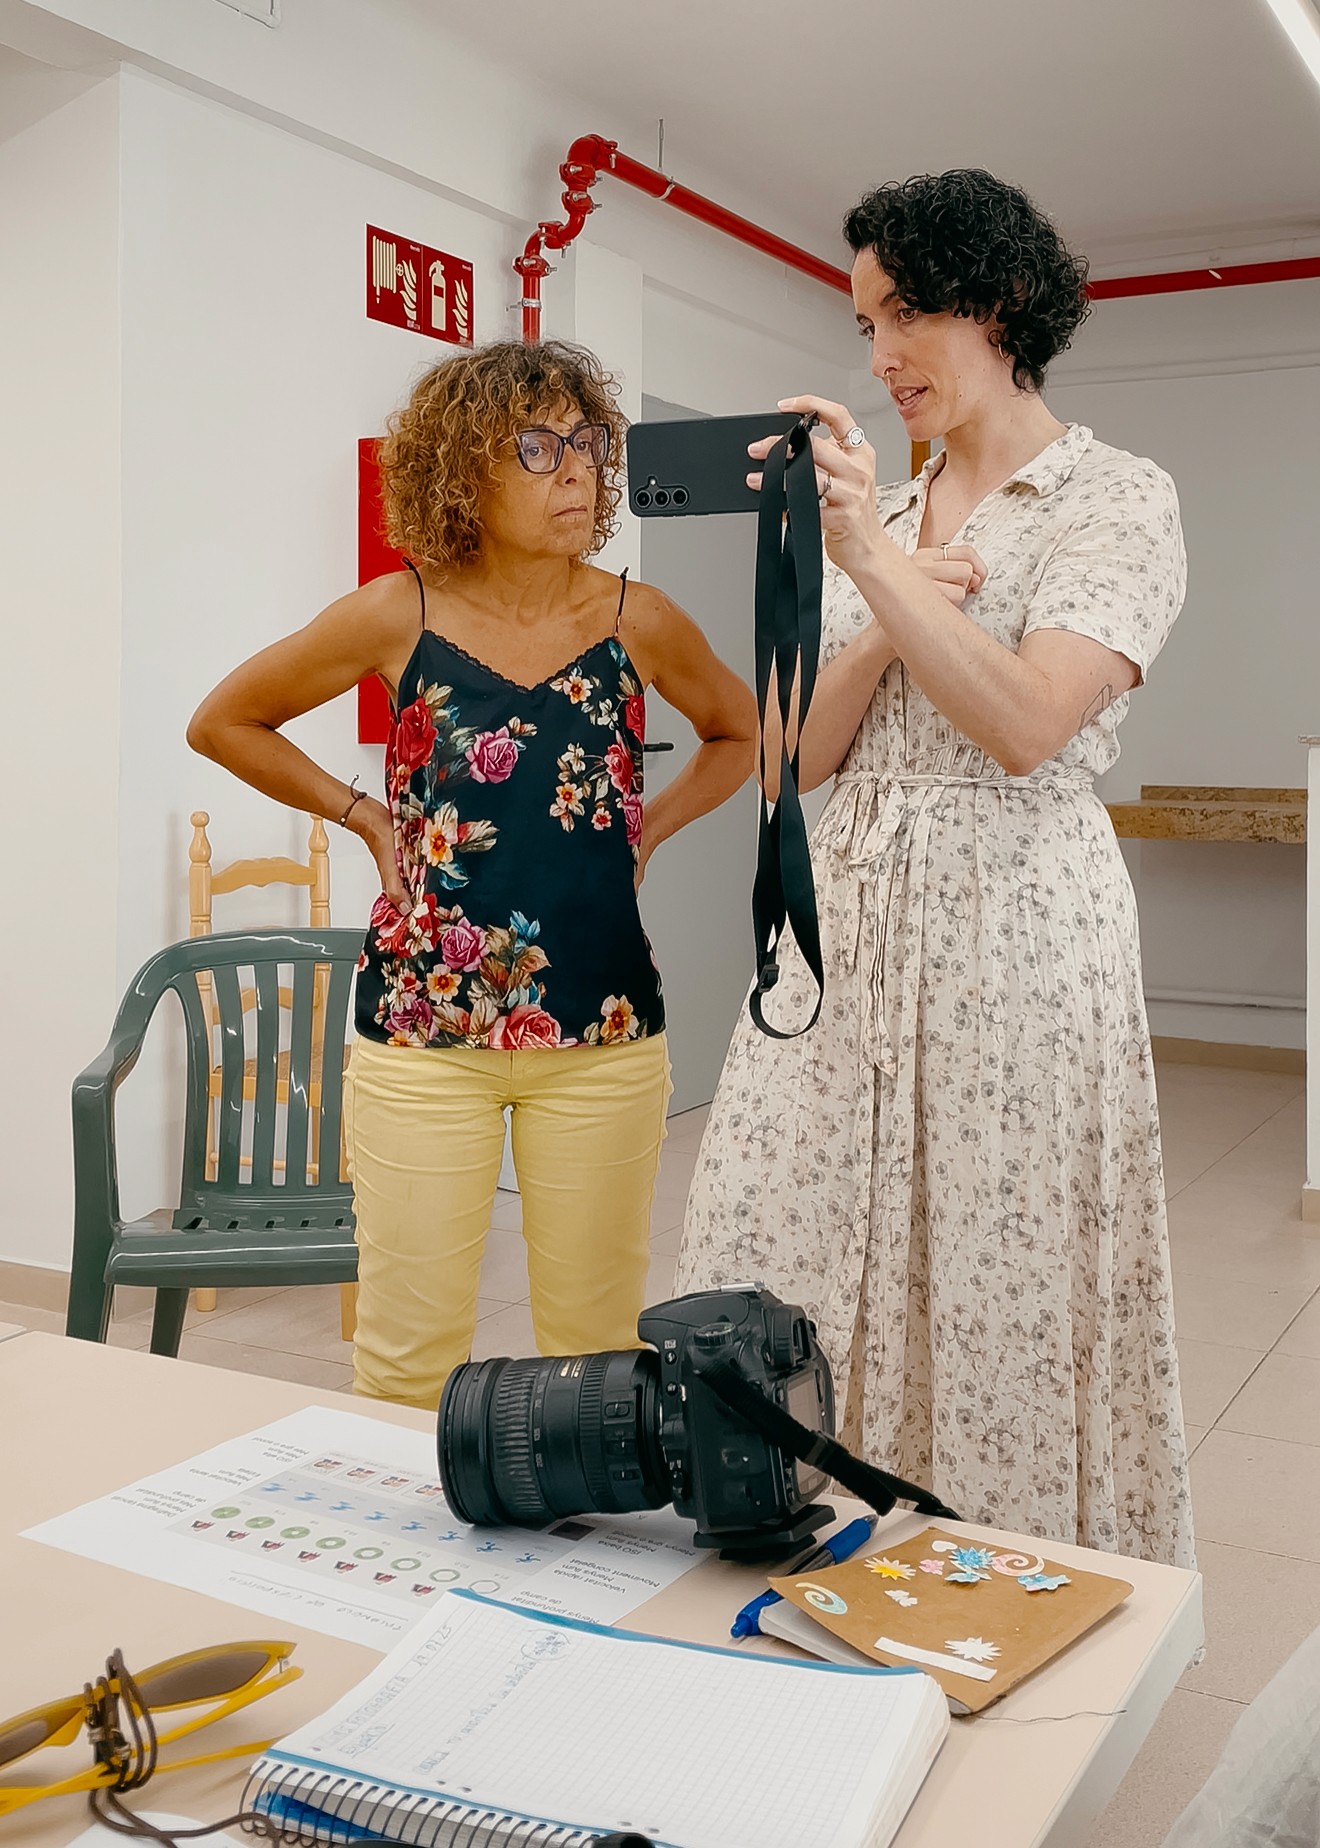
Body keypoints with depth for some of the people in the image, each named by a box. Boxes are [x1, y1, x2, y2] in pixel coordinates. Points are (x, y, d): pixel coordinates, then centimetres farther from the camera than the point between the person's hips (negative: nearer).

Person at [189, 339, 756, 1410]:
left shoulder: (638, 623, -1)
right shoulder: (402, 616, -4)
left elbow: (741, 734, 19)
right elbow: (224, 724, 9)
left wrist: (650, 828, 7)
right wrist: (362, 814, 3)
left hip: (603, 1032, 1)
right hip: (423, 1029, -1)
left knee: (599, 1342, 10)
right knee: (408, 1350, 5)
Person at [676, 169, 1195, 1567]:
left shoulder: (1117, 500, -1)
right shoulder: (873, 515, 16)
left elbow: (1027, 725, -17)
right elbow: (797, 757, 10)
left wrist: (873, 560, -20)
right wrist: (885, 620, -6)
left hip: (1011, 922, -5)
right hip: (846, 916, 6)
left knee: (999, 1290, 0)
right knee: (789, 1285, 5)